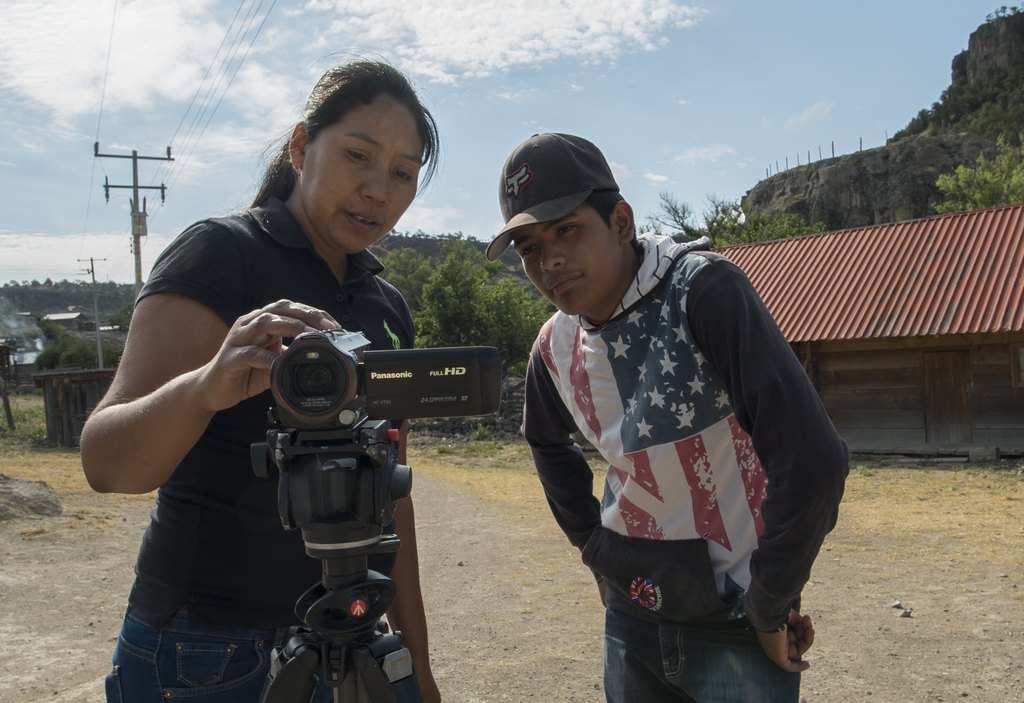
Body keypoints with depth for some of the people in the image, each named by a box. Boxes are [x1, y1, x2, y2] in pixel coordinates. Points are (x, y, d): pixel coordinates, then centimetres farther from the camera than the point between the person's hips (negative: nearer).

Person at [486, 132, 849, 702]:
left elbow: (811, 458, -25)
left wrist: (769, 608, -15)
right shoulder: (555, 349, -3)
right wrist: (595, 546, 10)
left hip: (736, 627, -5)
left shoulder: (704, 290, -21)